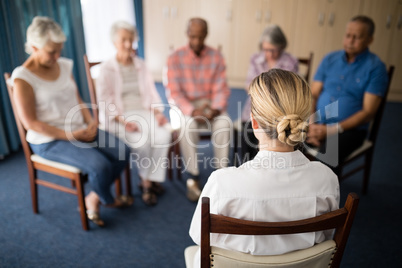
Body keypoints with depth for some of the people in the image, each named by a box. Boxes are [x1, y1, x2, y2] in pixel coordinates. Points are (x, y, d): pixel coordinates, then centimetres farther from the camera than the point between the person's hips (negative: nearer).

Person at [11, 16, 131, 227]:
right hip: (50, 141, -6)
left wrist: (91, 122, -6)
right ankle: (107, 199, 10)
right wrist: (71, 136, -19)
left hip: (80, 130, 7)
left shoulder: (64, 65, 6)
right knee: (99, 165, -26)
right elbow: (30, 123, -15)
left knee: (122, 152, -13)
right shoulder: (23, 77, -13)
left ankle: (94, 198, 9)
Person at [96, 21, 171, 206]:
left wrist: (158, 112, -8)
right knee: (141, 140, -31)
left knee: (164, 134, -26)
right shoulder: (106, 69, 1)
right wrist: (123, 121, -21)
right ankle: (147, 180, -3)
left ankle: (149, 180, -9)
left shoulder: (140, 65, 15)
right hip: (117, 117, -4)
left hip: (143, 112, 4)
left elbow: (151, 92, 11)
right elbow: (105, 102, -6)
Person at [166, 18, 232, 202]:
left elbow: (221, 89, 0)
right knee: (189, 124, -34)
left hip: (210, 105, 2)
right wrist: (192, 111, -24)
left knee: (225, 123, -29)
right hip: (185, 106, -1)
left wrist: (216, 109, -21)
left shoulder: (216, 57, 3)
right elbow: (174, 93, -8)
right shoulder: (175, 58, -3)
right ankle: (192, 178, -22)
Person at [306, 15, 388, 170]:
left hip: (349, 129, -3)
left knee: (328, 155, -34)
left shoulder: (375, 68, -2)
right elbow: (313, 95, 7)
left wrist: (330, 130, -15)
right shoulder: (330, 59, 10)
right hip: (317, 124, 4)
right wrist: (311, 125, -10)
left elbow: (368, 112, -8)